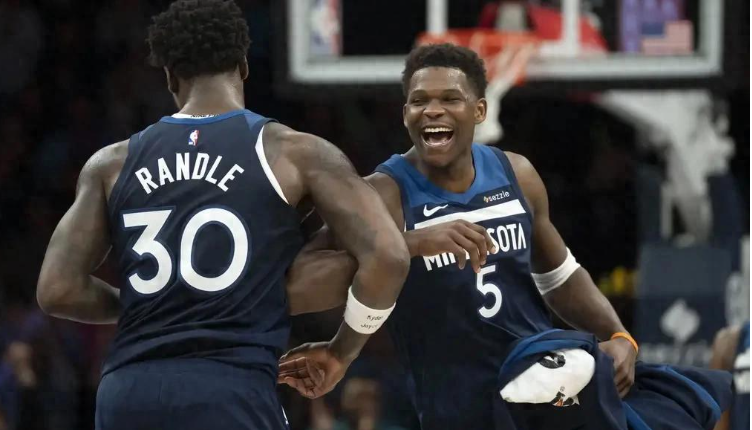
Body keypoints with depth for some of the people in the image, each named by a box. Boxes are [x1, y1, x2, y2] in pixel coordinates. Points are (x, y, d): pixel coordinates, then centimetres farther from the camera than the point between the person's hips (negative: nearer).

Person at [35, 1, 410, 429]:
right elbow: (387, 256, -4)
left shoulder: (113, 164, 13)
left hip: (127, 393, 4)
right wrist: (343, 350, 12)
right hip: (232, 390, -4)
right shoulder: (295, 153, 4)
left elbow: (58, 290, 8)